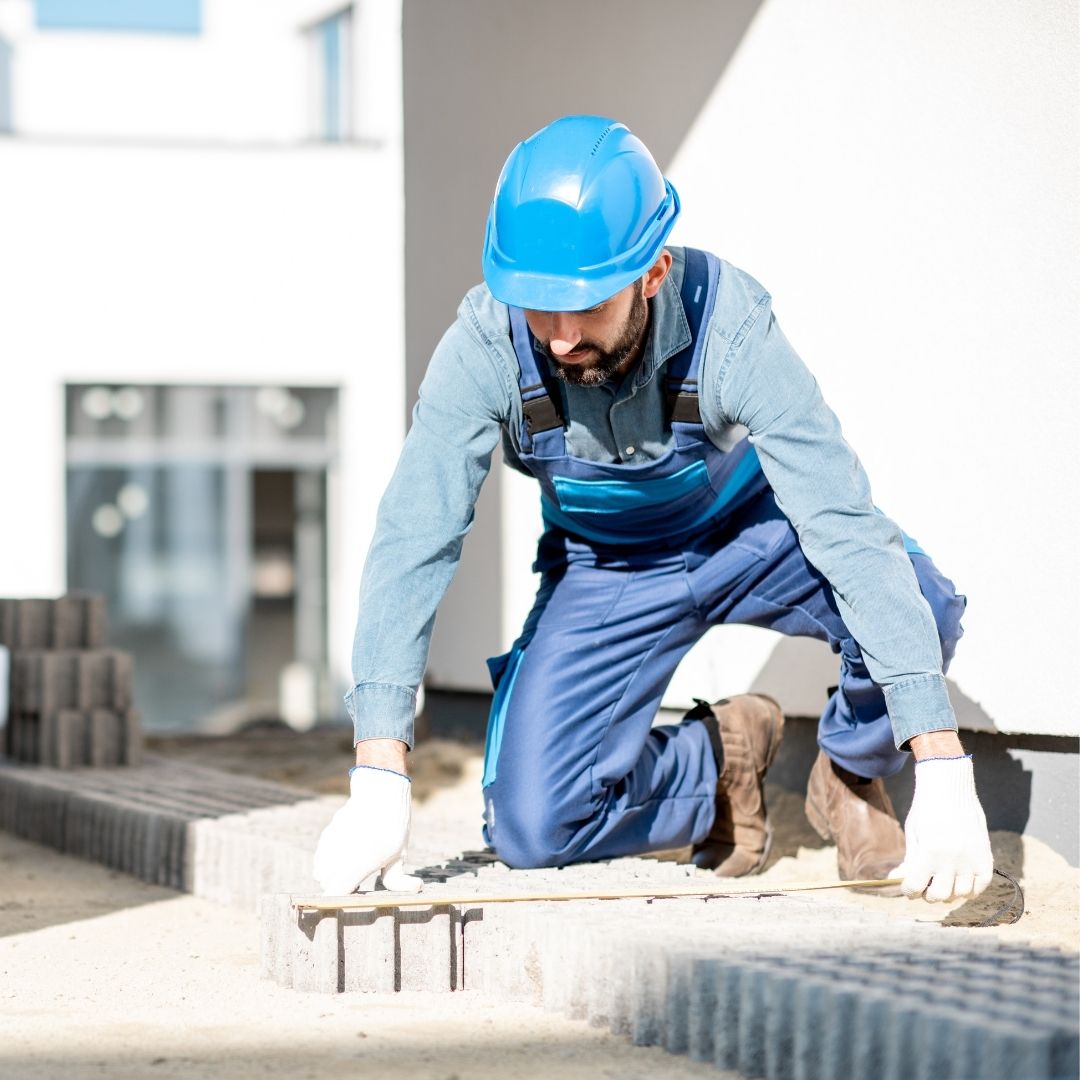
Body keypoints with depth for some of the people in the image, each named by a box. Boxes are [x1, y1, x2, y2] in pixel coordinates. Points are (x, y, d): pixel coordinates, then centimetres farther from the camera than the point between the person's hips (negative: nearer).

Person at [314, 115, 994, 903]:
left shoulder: (728, 327, -35)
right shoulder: (487, 343, -30)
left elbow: (844, 523, -39)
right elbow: (414, 541, -30)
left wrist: (944, 775, -45)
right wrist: (378, 783, -39)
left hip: (749, 528, -1)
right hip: (605, 568, 2)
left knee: (918, 607, -32)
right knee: (531, 828, -16)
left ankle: (853, 772, 2)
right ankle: (719, 758, 14)